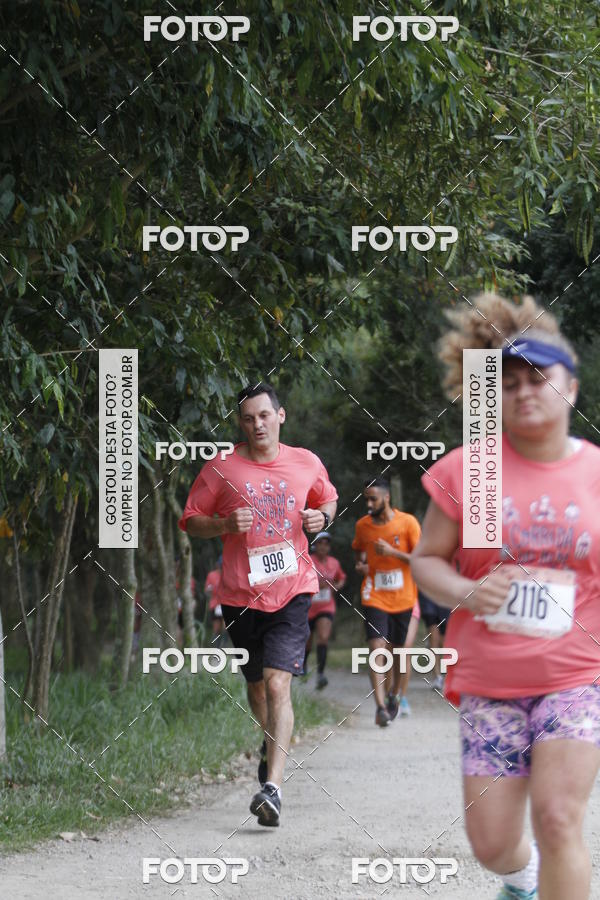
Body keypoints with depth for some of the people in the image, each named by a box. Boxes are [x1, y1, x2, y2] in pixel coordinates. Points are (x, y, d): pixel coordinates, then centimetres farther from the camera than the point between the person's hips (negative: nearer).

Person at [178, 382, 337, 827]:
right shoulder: (221, 468, -1)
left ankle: (273, 786, -24)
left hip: (291, 593, -1)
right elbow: (190, 521, 4)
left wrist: (322, 518, 1)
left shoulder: (307, 464, 5)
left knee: (278, 683, -16)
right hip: (240, 595, 2)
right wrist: (225, 524, -15)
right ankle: (272, 741, 49)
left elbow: (328, 499, 24)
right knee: (256, 685, 17)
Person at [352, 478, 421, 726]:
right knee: (376, 648, -15)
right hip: (375, 597, 0)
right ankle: (381, 706, -20)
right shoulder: (363, 525, 2)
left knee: (398, 651, 10)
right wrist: (360, 564, 0)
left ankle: (393, 695, 35)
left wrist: (392, 552, -20)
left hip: (403, 598, 0)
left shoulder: (407, 523, -7)